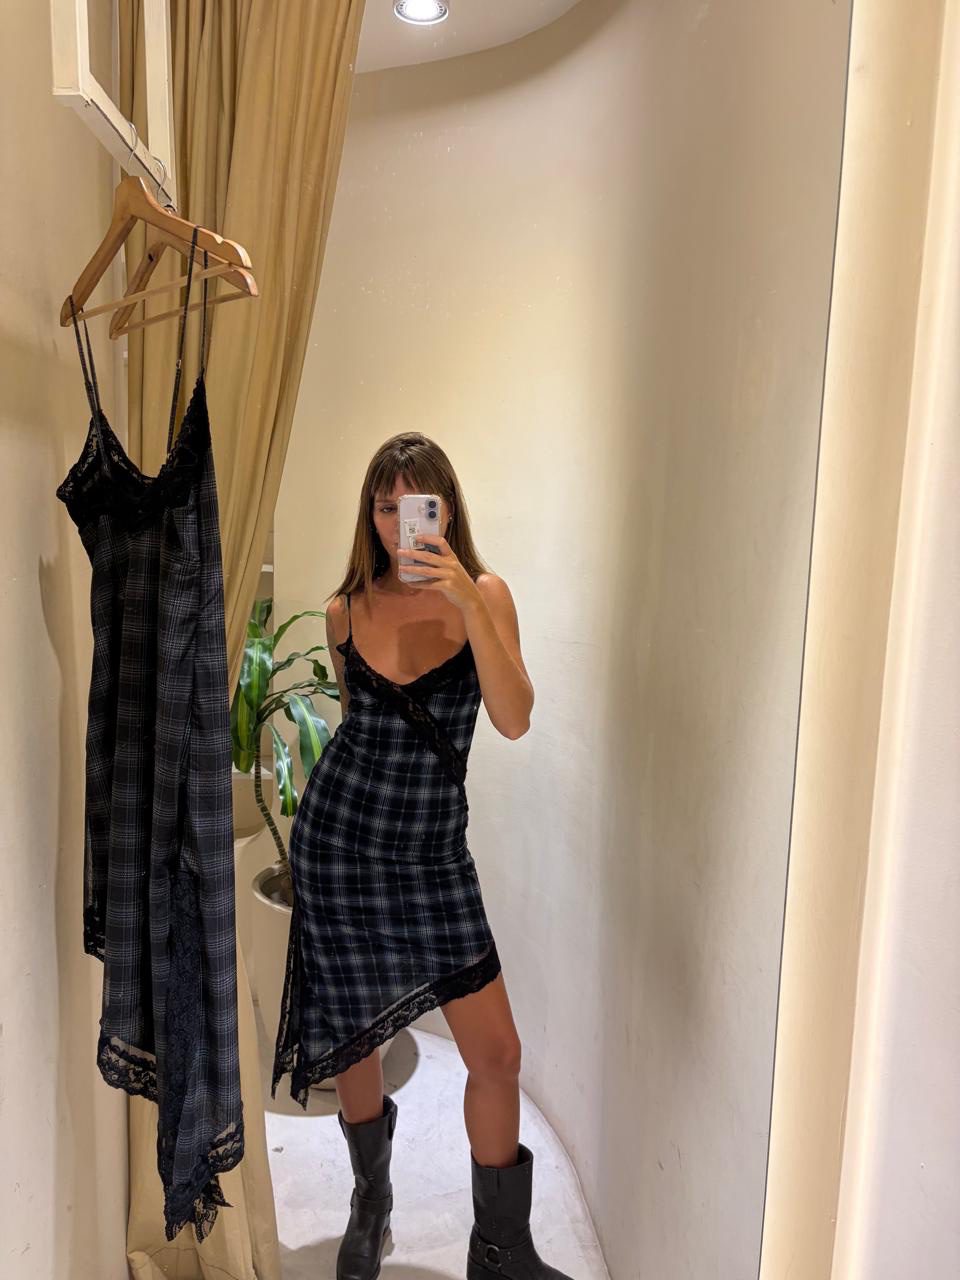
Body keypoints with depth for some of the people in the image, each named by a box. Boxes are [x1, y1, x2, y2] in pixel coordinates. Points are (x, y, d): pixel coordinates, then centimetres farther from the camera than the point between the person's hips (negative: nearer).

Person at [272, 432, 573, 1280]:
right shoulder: (346, 611, -2)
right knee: (355, 1039, 16)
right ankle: (371, 1202, 46)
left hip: (433, 853, -1)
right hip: (339, 838, 1)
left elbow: (514, 721, -20)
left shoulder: (483, 594, -7)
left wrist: (468, 606, -29)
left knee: (498, 1053, 2)